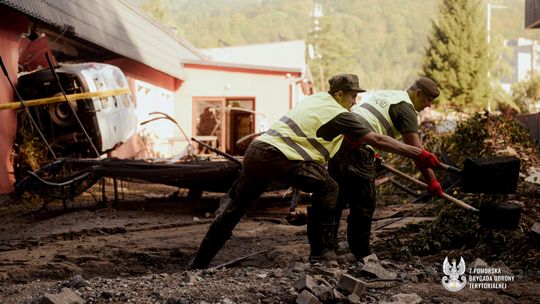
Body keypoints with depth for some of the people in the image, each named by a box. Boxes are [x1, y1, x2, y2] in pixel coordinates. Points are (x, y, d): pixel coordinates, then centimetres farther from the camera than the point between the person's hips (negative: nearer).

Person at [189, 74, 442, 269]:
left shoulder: (316, 98, 20)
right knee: (326, 187, 0)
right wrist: (420, 155, -2)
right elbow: (377, 140, -6)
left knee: (235, 208, 16)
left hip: (255, 151, 8)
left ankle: (199, 263, 22)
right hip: (276, 156, -8)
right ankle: (320, 253, 0)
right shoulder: (338, 114, -4)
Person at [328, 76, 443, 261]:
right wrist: (431, 180, -8)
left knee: (337, 197, 19)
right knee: (364, 202, 0)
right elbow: (415, 149, -10)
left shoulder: (385, 94, 26)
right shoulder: (406, 107, -1)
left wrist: (373, 153, 46)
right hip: (357, 147, -9)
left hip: (338, 136, 9)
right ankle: (360, 253, 6)